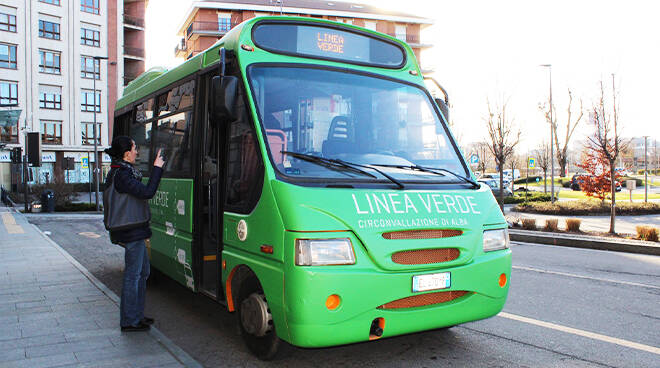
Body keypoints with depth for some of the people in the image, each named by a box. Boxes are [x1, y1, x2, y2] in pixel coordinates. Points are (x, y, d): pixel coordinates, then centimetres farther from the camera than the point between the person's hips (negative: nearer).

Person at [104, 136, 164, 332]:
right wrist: (157, 168, -20)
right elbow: (147, 192, -28)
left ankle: (137, 315, 29)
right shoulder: (121, 175, -19)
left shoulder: (119, 172, 14)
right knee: (133, 275, -2)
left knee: (142, 271, 19)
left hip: (134, 231, 11)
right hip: (132, 232, -11)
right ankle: (129, 321, 8)